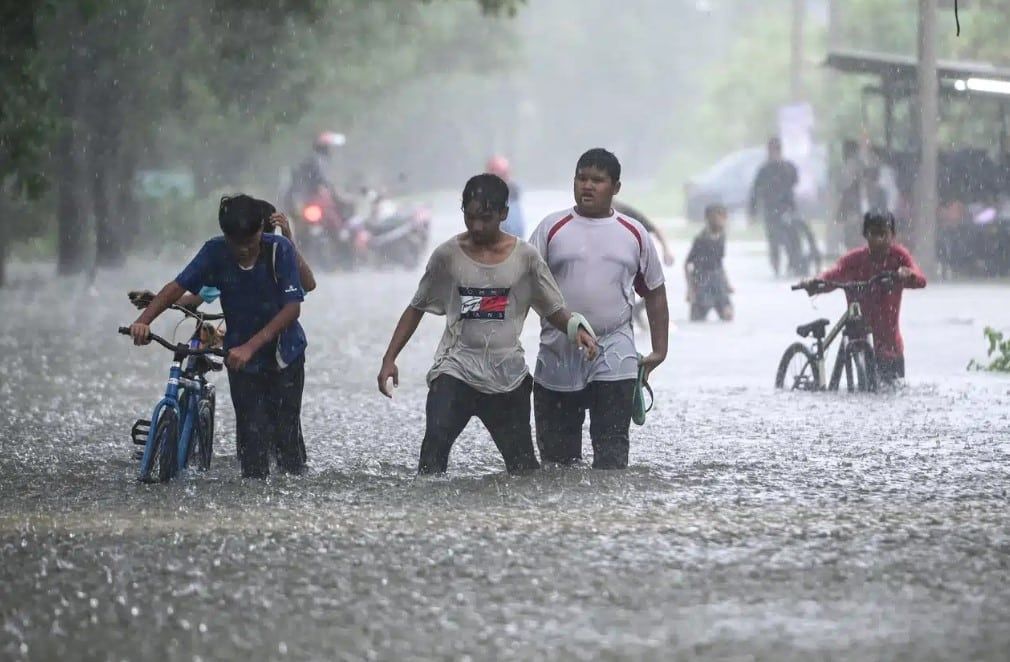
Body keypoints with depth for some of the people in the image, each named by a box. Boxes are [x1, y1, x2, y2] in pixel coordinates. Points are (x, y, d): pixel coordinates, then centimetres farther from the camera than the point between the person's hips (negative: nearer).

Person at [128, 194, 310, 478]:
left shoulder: (279, 250, -18)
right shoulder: (216, 252, -12)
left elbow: (292, 308, -22)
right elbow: (179, 286, -16)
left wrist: (250, 346, -31)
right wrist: (144, 320, -33)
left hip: (284, 354, -1)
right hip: (241, 358, 2)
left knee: (286, 432, -6)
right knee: (252, 434, -8)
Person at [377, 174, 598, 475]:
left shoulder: (525, 257, 1)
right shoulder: (448, 255, 1)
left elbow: (554, 309, 8)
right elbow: (417, 308, 10)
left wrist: (577, 328, -15)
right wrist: (389, 359, 4)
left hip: (508, 376, 1)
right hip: (456, 369, -1)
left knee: (524, 466, 6)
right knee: (435, 442, -25)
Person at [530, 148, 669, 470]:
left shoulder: (633, 234, 8)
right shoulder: (552, 228, 4)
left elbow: (655, 292, 15)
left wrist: (659, 350, 10)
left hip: (615, 360, 0)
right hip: (558, 356, 0)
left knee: (612, 444, -9)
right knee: (556, 448, 5)